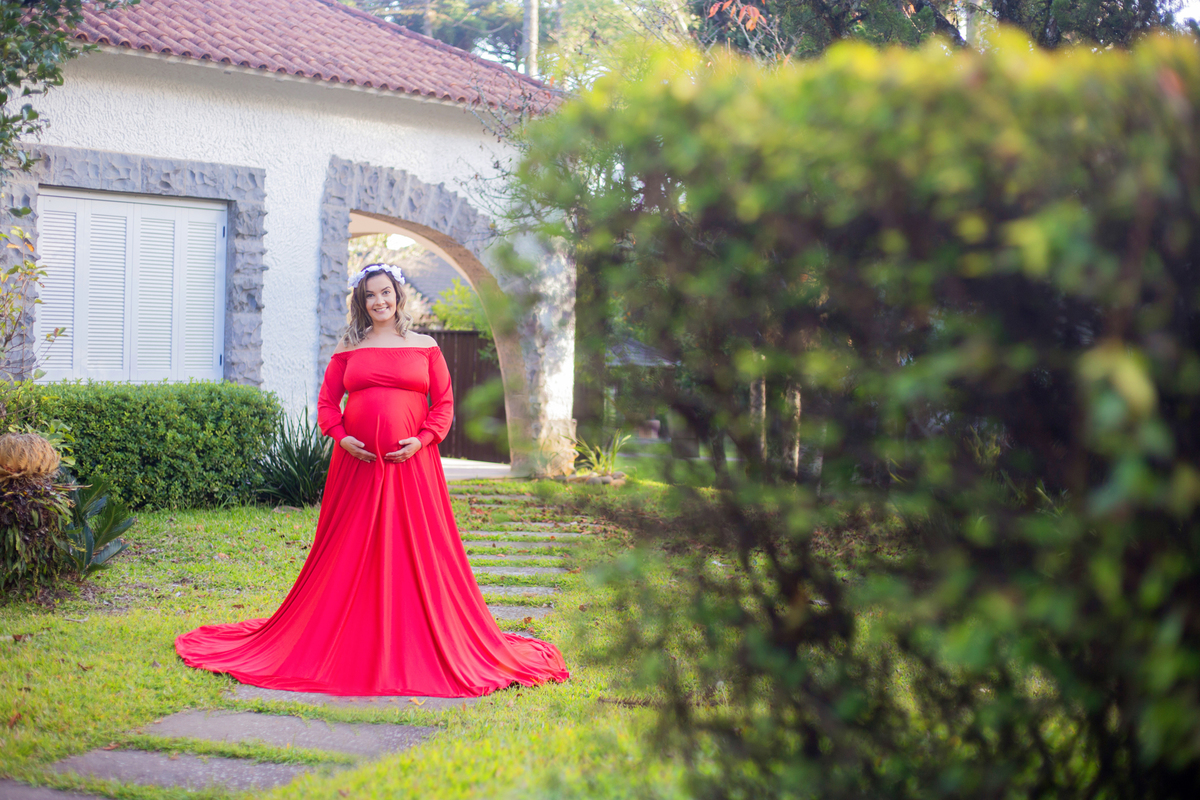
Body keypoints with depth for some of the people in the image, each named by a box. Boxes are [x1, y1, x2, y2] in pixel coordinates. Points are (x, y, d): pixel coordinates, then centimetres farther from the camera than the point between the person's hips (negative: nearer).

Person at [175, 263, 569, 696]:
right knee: (351, 554, 2)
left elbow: (444, 403, 6)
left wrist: (423, 439, -8)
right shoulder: (348, 349, 10)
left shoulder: (425, 347, 8)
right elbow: (326, 401, 10)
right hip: (357, 462, 1)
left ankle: (418, 645, 8)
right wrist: (341, 437, -6)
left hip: (411, 464, -1)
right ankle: (349, 644, 11)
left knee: (417, 552, 0)